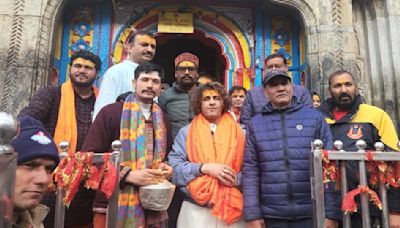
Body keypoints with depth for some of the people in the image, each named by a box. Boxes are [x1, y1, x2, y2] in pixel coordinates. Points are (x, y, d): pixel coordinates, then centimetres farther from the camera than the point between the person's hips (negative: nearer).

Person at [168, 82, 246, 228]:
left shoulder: (239, 132, 6)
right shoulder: (186, 132, 6)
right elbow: (173, 165, -4)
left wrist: (235, 178, -19)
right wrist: (204, 168, -17)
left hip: (232, 209, 1)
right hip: (196, 209, 0)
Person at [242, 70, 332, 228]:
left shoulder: (315, 117, 1)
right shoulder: (255, 124, 3)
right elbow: (250, 170, -1)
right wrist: (252, 215, -4)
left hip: (311, 213, 0)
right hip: (272, 215, 1)